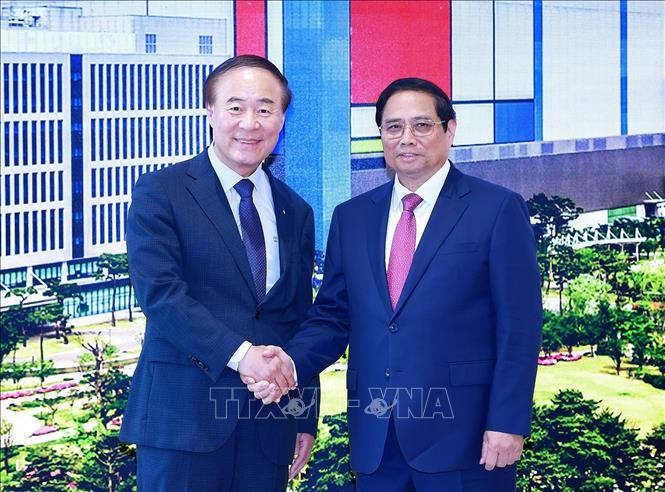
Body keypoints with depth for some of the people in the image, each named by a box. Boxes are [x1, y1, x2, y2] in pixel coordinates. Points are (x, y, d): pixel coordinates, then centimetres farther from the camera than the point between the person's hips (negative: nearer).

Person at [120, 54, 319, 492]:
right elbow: (159, 292, -12)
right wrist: (239, 353, -22)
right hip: (184, 418, -4)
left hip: (269, 423, 4)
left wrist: (306, 420, 12)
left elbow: (301, 321, 16)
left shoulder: (296, 213, 15)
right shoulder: (160, 193, -1)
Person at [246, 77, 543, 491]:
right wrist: (292, 361, -9)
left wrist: (508, 424, -11)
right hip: (375, 441, 4)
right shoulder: (351, 217, 12)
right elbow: (332, 316, 11)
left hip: (464, 434, -4)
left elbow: (518, 327, -5)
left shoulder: (498, 209, -1)